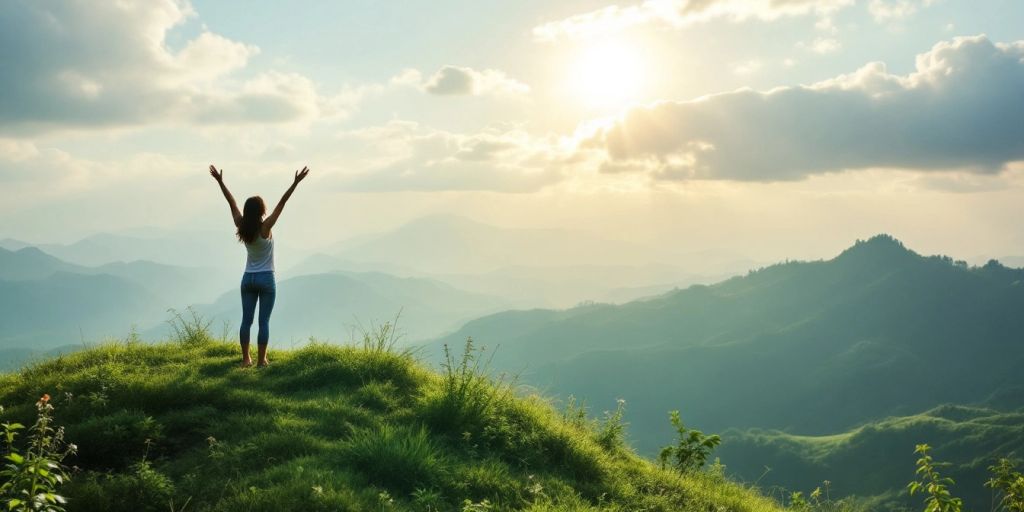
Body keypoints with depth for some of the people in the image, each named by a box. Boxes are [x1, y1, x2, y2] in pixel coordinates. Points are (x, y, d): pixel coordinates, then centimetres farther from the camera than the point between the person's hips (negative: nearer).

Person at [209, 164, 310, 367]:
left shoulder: (242, 227, -5)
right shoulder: (265, 228, -16)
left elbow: (231, 202, 2)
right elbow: (282, 203, -18)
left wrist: (220, 181, 9)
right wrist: (295, 183, -20)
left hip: (248, 278, 5)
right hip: (266, 279, -5)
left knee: (246, 320, 8)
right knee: (264, 321, -1)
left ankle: (246, 359, 12)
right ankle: (261, 360, 0)